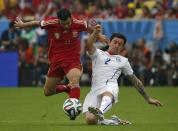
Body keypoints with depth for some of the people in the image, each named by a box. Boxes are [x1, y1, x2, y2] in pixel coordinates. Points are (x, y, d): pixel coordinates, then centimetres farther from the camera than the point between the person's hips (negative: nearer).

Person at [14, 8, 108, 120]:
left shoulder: (79, 23, -17)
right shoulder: (50, 23, -18)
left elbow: (88, 28, 6)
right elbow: (36, 23, 2)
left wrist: (98, 35, 18)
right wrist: (22, 25, 18)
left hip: (73, 60, -2)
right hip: (56, 60, 2)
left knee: (75, 80, -33)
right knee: (48, 92, 11)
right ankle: (67, 88, 38)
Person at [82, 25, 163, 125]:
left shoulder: (123, 61, 26)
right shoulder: (98, 54, 23)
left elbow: (135, 80, 30)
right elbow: (89, 45, 1)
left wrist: (148, 98, 30)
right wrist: (96, 32, -18)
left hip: (110, 87, -1)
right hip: (95, 90, 1)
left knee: (107, 93, -42)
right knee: (90, 120, -23)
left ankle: (100, 112, -71)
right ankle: (113, 121, 1)